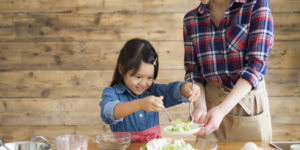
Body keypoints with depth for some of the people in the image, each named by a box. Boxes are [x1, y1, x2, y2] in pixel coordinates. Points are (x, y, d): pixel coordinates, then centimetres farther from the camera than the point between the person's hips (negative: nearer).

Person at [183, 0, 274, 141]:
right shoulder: (191, 19, 2)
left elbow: (257, 64, -16)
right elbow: (193, 71, 3)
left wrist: (222, 109, -26)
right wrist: (200, 107, -16)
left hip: (248, 100, -2)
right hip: (210, 99, 2)